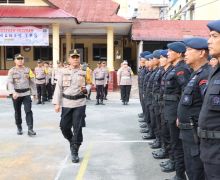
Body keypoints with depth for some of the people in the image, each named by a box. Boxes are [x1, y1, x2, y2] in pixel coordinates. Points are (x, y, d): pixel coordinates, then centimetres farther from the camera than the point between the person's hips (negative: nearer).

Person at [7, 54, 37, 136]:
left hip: (26, 93, 1)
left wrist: (34, 92, 7)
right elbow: (10, 82, -12)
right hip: (16, 94, 0)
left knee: (28, 111, -9)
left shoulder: (28, 70, 5)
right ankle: (19, 128, 27)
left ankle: (30, 129, -9)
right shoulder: (11, 71, -2)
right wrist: (13, 92, -27)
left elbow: (32, 82, 9)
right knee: (17, 112, 11)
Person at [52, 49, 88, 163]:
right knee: (64, 126, 7)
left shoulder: (84, 73, 5)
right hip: (66, 103, 1)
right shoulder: (63, 72, 4)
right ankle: (72, 142, 37)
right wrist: (57, 103, -6)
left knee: (77, 128, -3)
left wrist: (85, 90, -13)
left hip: (79, 103, -1)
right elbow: (58, 88, 1)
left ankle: (75, 152, 7)